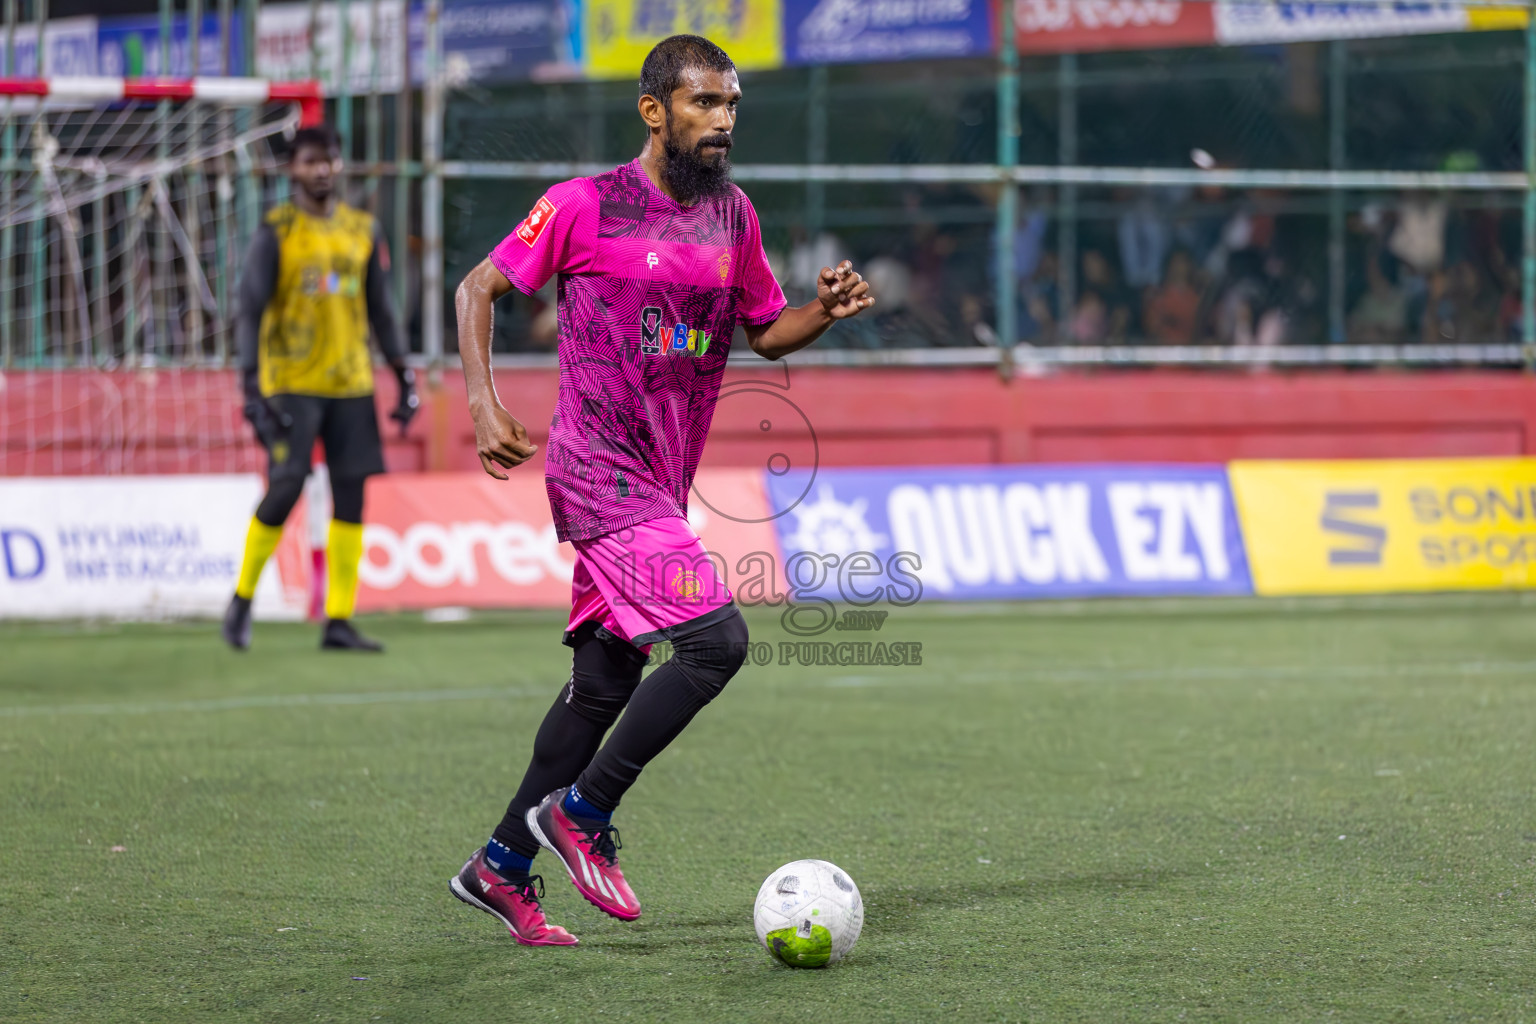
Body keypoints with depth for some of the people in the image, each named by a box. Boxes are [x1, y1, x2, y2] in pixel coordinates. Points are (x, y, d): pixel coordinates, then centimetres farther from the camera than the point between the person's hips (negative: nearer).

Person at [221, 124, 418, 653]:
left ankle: (339, 622, 3)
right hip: (291, 384, -5)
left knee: (351, 493, -1)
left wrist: (404, 376, 11)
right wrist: (251, 386, -16)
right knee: (285, 489, -12)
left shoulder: (362, 230, 11)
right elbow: (249, 311, -7)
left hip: (351, 384, 5)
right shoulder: (276, 231, -4)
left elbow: (380, 310, 17)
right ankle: (242, 600, 9)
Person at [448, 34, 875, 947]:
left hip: (663, 482, 8)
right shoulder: (585, 206, -9)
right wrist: (486, 407, -13)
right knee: (717, 639, -19)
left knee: (607, 680, 12)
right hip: (601, 472, -8)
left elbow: (766, 332, 19)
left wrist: (828, 310, -2)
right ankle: (582, 813, -5)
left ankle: (503, 867, 23)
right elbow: (479, 288, -2)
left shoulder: (733, 215, 10)